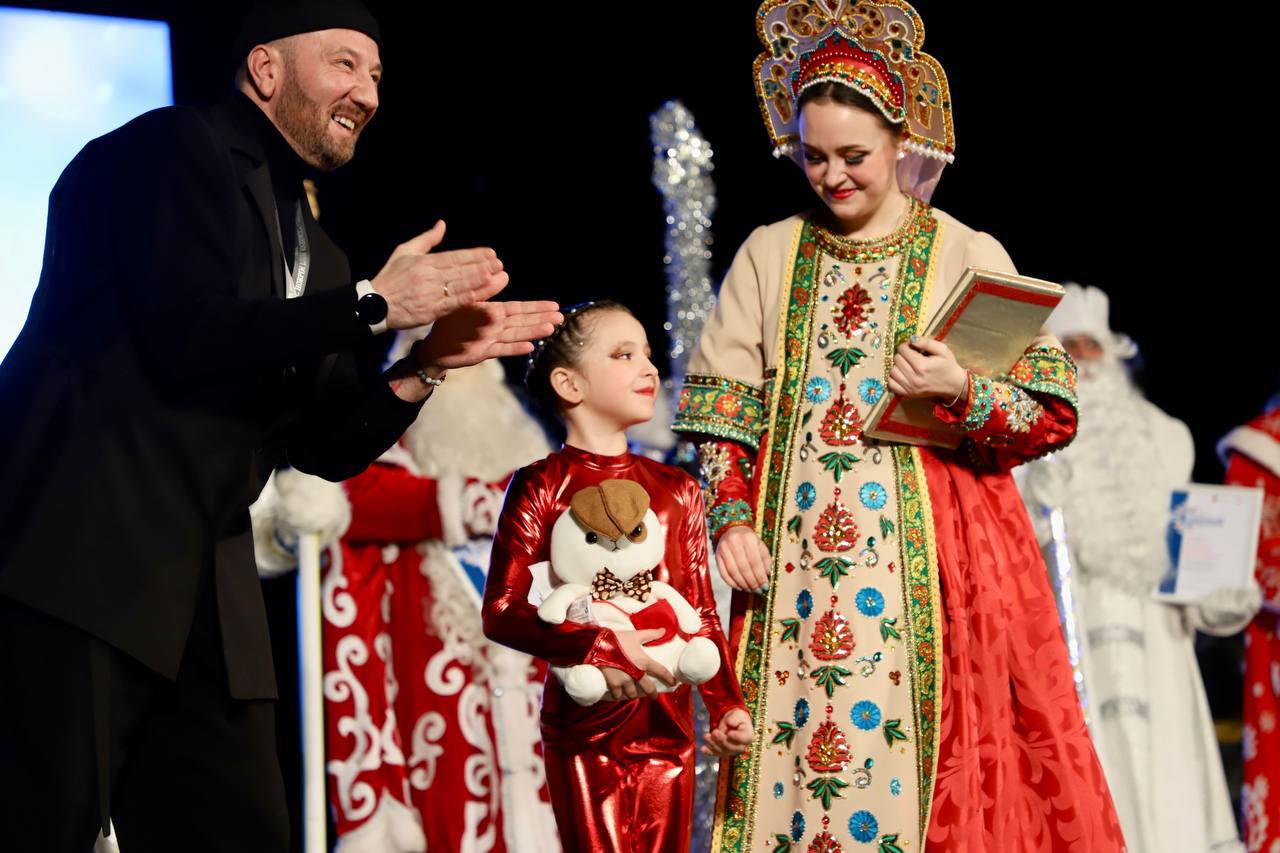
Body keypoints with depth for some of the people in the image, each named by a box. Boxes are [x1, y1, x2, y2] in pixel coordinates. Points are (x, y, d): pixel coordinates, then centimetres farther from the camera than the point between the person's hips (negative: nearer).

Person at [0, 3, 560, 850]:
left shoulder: (317, 255, 20)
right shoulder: (174, 150, -3)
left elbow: (326, 444, 20)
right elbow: (188, 335, -18)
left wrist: (427, 366, 3)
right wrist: (372, 304, -11)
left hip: (203, 595, 9)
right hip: (79, 556, -8)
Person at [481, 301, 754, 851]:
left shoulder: (676, 490, 10)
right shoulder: (541, 488, -4)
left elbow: (702, 613, 12)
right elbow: (500, 613, -11)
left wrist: (726, 703, 0)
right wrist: (595, 646, -23)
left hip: (667, 723, 4)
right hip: (584, 725, -4)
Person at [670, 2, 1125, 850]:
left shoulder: (966, 256, 3)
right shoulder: (770, 255, 12)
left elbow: (1055, 415, 0)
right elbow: (726, 406, 11)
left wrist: (962, 391, -16)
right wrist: (732, 519, -3)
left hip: (932, 552, -2)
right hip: (792, 550, 2)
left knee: (946, 768, -6)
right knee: (793, 741, -1)